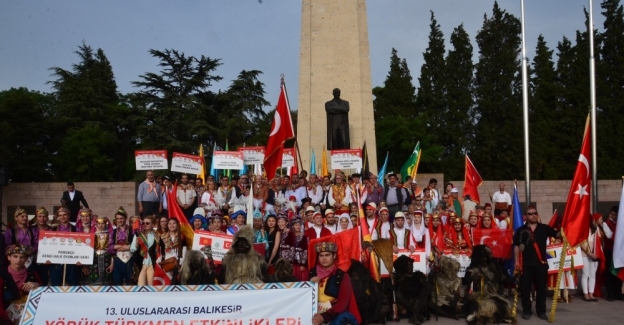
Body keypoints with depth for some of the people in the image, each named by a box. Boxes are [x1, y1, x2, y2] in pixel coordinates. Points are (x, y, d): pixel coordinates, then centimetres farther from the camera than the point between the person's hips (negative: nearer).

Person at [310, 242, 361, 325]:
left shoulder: (342, 275, 1)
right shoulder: (312, 273, 10)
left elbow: (343, 302, -9)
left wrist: (324, 316, -22)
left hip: (335, 315, -3)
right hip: (315, 314, 3)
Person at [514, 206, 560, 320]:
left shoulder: (544, 228, 3)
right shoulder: (521, 230, 1)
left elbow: (557, 234, -8)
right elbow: (516, 246, 3)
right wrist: (516, 261, -2)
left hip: (541, 263, 1)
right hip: (526, 264, -1)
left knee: (541, 288, 9)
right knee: (525, 288, 5)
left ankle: (541, 311, 21)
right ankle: (526, 311, 16)